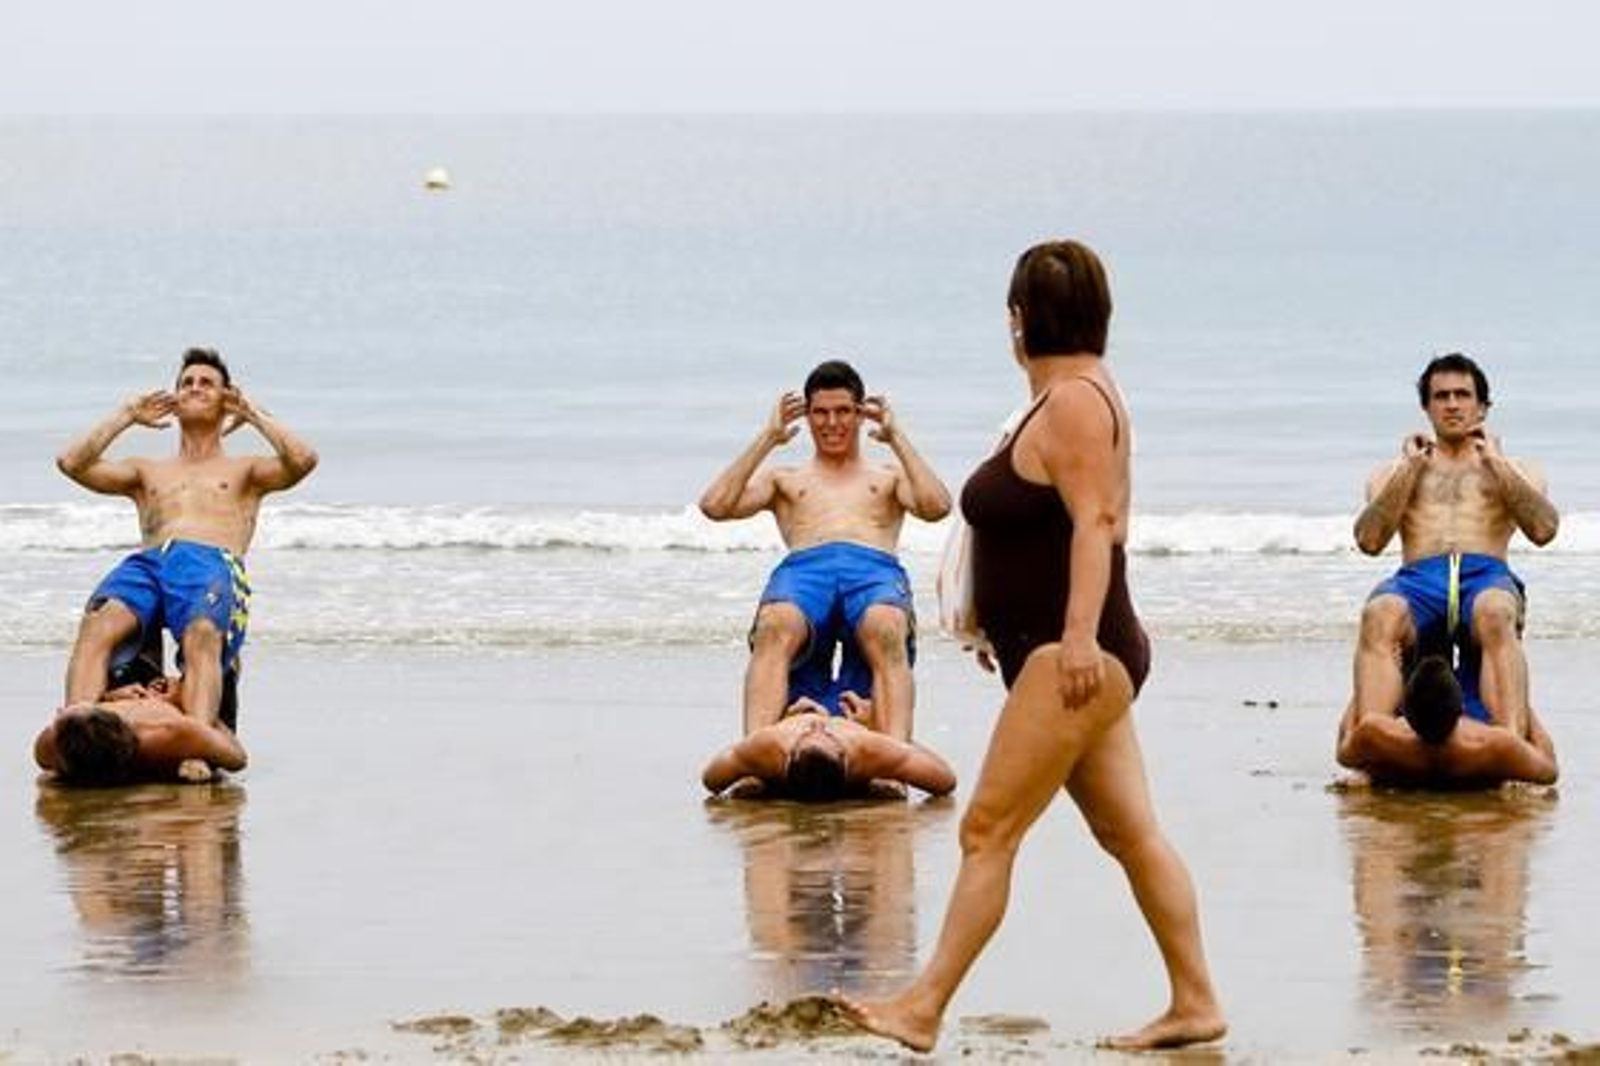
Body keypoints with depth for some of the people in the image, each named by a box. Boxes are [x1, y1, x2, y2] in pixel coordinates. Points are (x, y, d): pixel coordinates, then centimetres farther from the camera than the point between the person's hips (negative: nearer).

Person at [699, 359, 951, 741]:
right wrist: (767, 439, 18)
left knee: (886, 635, -40)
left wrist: (896, 438, 15)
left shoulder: (889, 476, 33)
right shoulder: (783, 479, 34)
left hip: (876, 570, 0)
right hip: (803, 568, 0)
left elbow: (936, 507, 11)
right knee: (774, 630, -39)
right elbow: (715, 506, 16)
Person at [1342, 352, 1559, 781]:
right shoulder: (1393, 474, 30)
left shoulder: (1515, 471, 28)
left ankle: (1513, 739, -56)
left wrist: (1496, 464, 9)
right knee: (1379, 615, -38)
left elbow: (1543, 530, 7)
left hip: (1487, 575, -1)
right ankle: (1370, 733, -54)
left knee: (1495, 614, -41)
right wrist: (1410, 470, 11)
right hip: (1419, 579, 1)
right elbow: (1369, 540, 11)